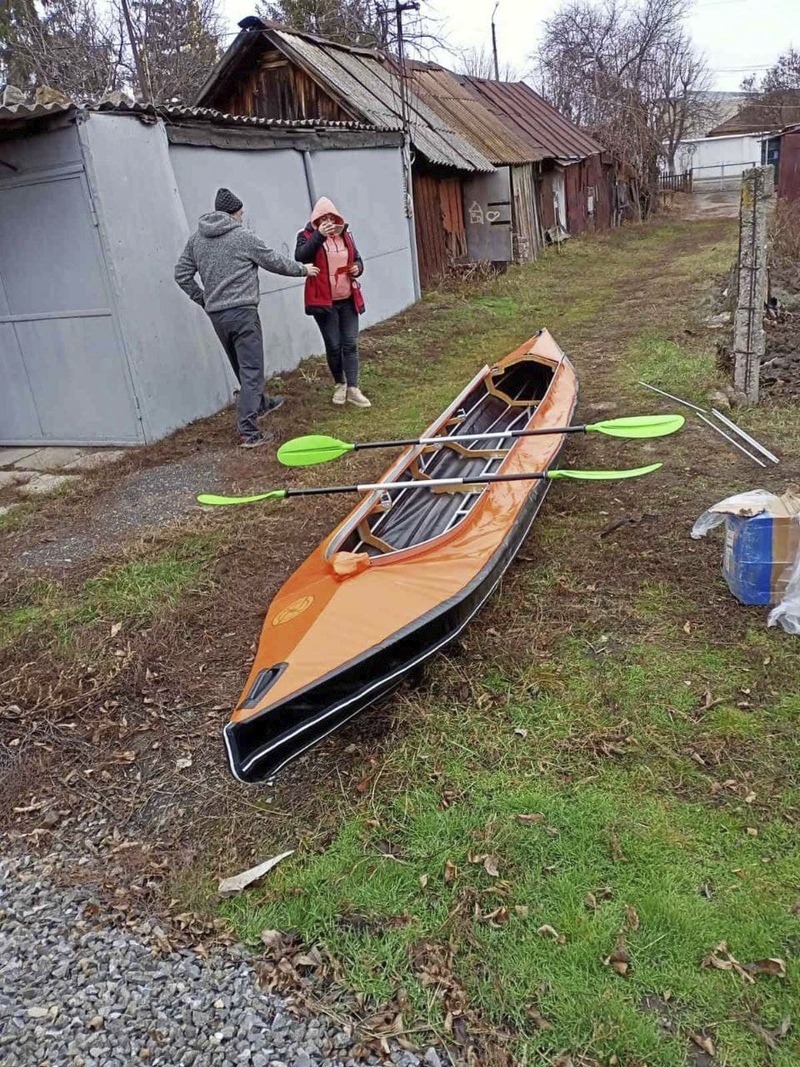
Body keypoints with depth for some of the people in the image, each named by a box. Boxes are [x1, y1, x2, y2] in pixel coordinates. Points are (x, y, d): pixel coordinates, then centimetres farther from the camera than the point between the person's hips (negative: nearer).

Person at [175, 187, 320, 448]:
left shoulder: (196, 238, 10)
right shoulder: (242, 237, -7)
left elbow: (182, 274, 10)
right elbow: (275, 261, 3)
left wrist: (203, 299, 16)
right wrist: (303, 270, 17)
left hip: (215, 315, 7)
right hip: (242, 312, -7)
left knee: (242, 367, 22)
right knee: (251, 370, -6)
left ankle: (261, 404, 44)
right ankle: (248, 432, -12)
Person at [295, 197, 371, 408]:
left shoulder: (345, 234, 10)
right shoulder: (307, 235, -5)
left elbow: (357, 259, 19)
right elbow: (300, 258, -24)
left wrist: (358, 268, -4)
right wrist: (318, 236, -33)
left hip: (348, 299, 4)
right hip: (324, 301, -4)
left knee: (350, 343, 1)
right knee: (333, 345, 2)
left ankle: (353, 389, 3)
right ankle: (339, 385, 21)